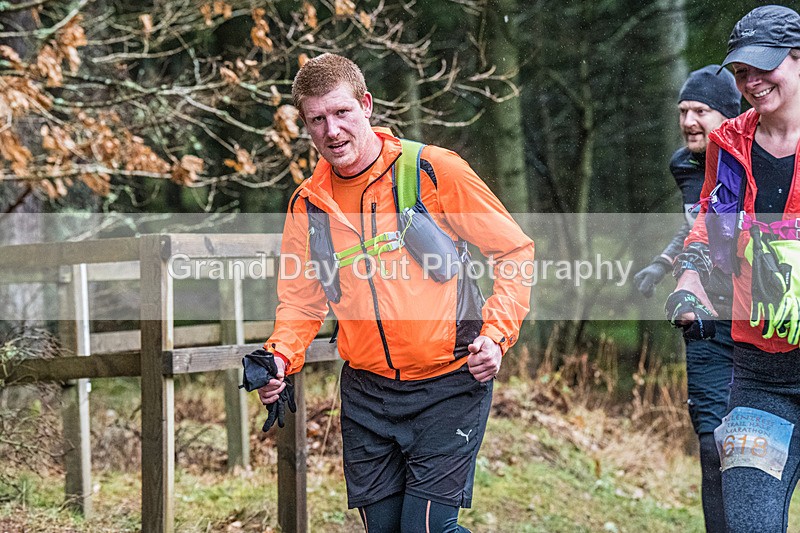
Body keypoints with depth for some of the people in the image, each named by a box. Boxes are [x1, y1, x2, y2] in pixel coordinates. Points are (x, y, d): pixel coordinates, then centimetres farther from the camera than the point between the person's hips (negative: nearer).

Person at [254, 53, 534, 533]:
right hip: (366, 393, 5)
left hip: (448, 385, -4)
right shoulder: (308, 204, 5)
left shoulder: (435, 171, -7)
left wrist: (495, 336, -12)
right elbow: (301, 300, 14)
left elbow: (515, 251, -1)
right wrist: (282, 357, -6)